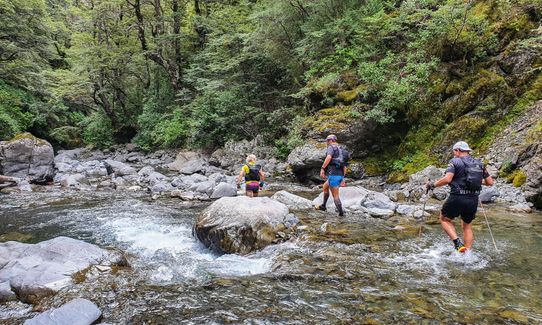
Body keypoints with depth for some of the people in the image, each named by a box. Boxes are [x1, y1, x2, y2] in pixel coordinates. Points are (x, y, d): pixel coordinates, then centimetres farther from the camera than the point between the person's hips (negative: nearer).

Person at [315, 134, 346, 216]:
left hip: (333, 175, -9)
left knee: (335, 195, 0)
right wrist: (343, 178, 26)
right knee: (325, 187, 26)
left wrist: (322, 169, -22)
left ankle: (341, 213, 1)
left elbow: (328, 158, -24)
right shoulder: (340, 151, 25)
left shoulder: (331, 147, -2)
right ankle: (323, 206, 33)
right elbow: (344, 166, 25)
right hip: (340, 175, 9)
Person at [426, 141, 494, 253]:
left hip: (457, 198, -5)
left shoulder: (455, 162, -5)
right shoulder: (479, 164, 12)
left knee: (444, 219, 16)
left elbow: (447, 179, -19)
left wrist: (432, 184, -6)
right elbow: (490, 182, 15)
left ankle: (457, 243, -3)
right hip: (473, 200, 5)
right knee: (467, 225, 22)